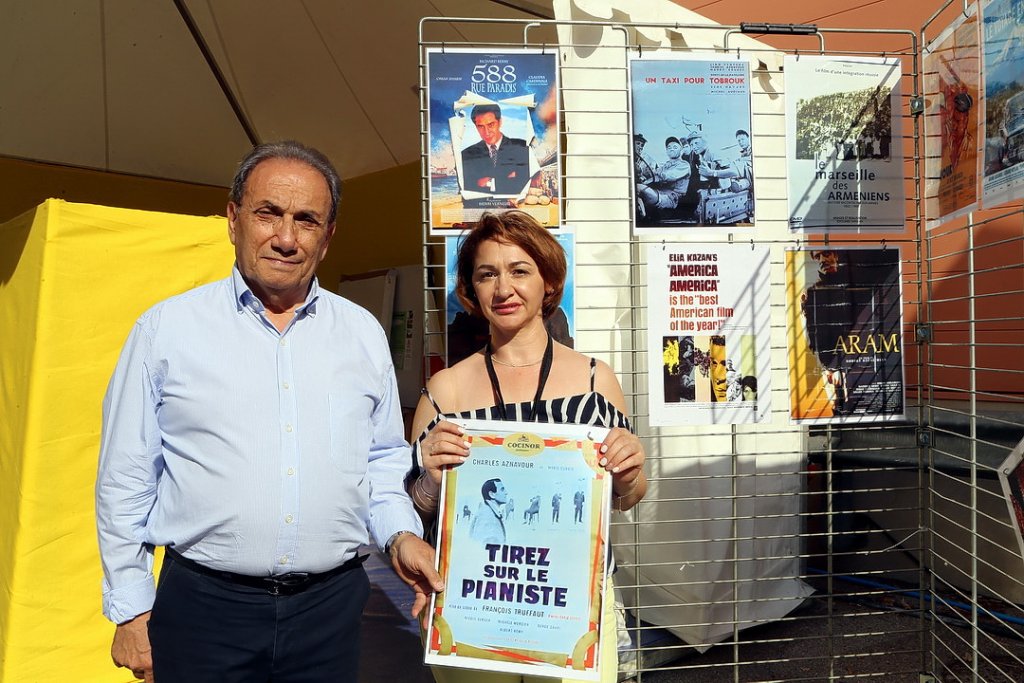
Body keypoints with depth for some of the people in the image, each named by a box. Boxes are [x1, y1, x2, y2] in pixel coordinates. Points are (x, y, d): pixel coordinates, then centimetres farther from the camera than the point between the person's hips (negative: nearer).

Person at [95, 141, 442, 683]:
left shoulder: (363, 333, 5)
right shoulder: (166, 328, -3)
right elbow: (125, 479, 0)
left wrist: (400, 533, -3)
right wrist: (131, 611, 1)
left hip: (331, 605, 2)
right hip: (203, 604, -2)